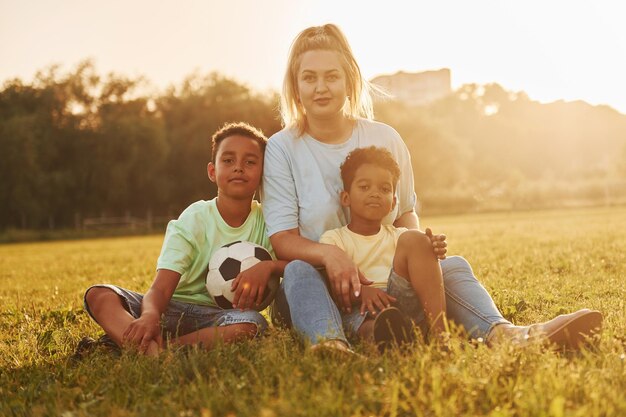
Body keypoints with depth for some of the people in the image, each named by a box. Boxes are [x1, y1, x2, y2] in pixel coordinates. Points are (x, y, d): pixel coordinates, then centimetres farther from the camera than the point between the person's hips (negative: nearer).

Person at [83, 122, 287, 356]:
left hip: (218, 317, 0)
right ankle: (150, 349, -50)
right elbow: (160, 288, -17)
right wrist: (150, 315, -41)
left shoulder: (265, 222, 1)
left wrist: (268, 266, -26)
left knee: (252, 324, -35)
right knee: (98, 295, -21)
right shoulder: (194, 220, -6)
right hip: (173, 309, 0)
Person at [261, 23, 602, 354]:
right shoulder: (281, 149, -5)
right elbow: (283, 239, -10)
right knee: (298, 272, -35)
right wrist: (327, 253, -32)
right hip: (320, 288, -2)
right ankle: (329, 344, -62)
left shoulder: (385, 139, 4)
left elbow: (404, 213, 15)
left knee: (450, 266, -21)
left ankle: (500, 333, -47)